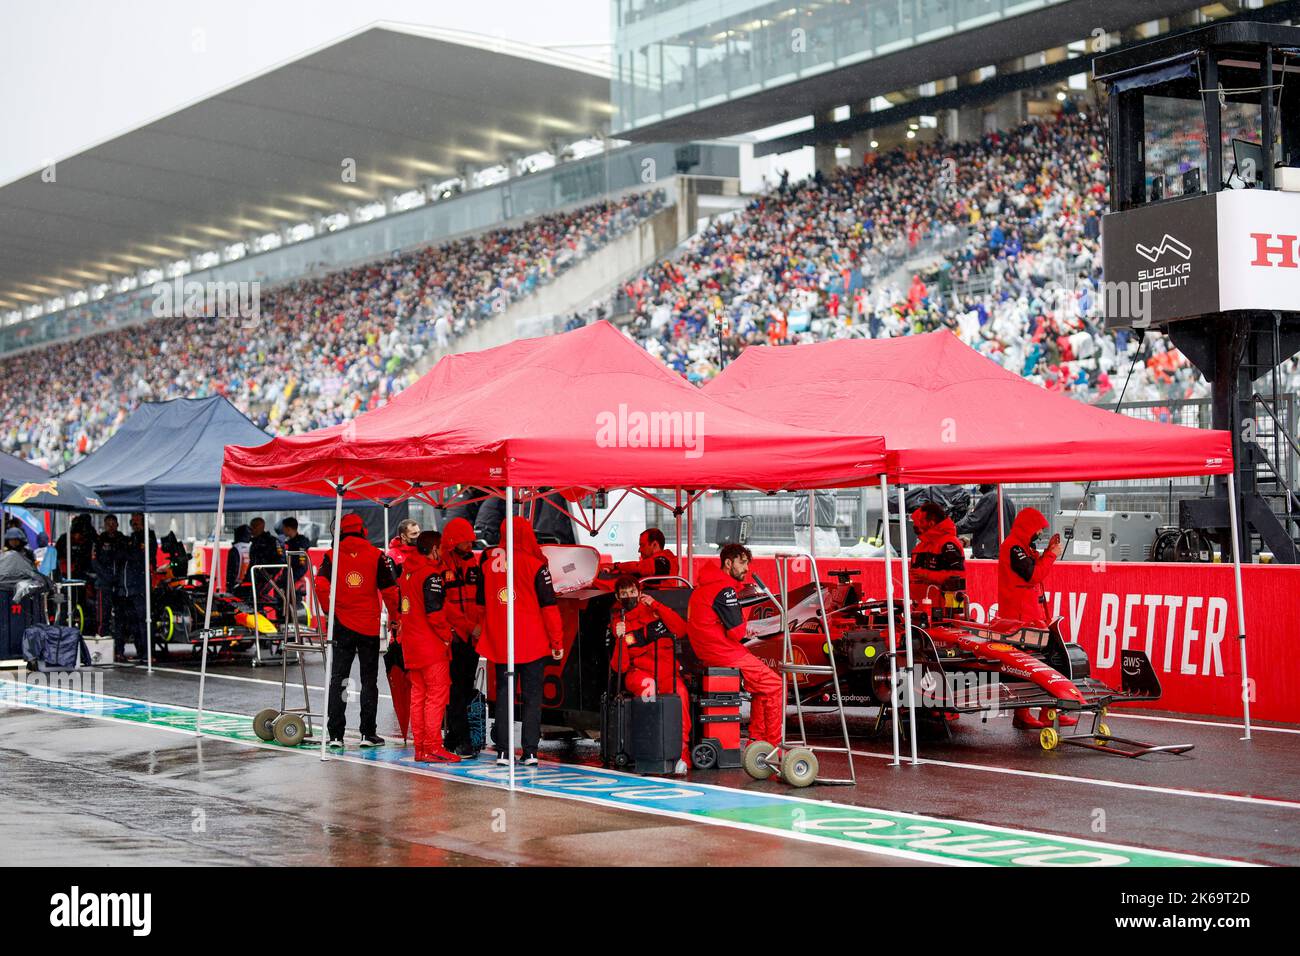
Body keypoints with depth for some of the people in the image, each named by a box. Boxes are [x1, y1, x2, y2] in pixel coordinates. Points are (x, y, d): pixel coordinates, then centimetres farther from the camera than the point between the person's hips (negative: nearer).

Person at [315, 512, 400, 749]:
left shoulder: (333, 556, 0)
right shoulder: (377, 556, -2)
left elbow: (321, 584, -14)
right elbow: (389, 590, -4)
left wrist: (329, 610, 0)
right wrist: (394, 617, 9)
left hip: (342, 625, 1)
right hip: (370, 627, -1)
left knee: (337, 679, 7)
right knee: (369, 680, 9)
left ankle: (335, 735, 3)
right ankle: (368, 734, 9)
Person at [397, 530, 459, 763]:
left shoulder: (407, 571, 13)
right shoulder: (431, 575, -14)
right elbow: (435, 613, -20)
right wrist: (447, 635, -8)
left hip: (411, 644, 9)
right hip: (432, 645, -9)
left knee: (418, 694, 12)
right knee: (437, 694, -5)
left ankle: (420, 747, 15)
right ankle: (433, 748, -6)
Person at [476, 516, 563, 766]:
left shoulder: (487, 563, 2)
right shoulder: (535, 565, -8)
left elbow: (480, 602, 11)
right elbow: (549, 605, -6)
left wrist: (489, 634, 22)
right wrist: (557, 642, 0)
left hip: (499, 642, 3)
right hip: (533, 643, -3)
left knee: (503, 694, 9)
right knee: (532, 696, 5)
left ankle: (503, 751, 7)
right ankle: (530, 752, 2)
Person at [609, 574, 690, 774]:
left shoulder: (653, 610, 13)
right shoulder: (617, 623, 11)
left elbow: (681, 630, -4)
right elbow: (620, 667, 2)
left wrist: (656, 605, -4)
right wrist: (620, 639, -13)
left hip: (666, 670, 1)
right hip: (638, 672, -1)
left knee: (680, 693, -32)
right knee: (647, 685, -37)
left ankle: (682, 751, -30)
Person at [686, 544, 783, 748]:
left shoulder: (704, 585, 14)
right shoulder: (724, 589, -16)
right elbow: (737, 633, -18)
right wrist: (742, 620, 2)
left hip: (707, 654, 10)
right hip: (724, 654, -10)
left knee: (762, 683, 20)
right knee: (774, 685, -3)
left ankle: (756, 739, 18)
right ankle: (773, 744, 0)